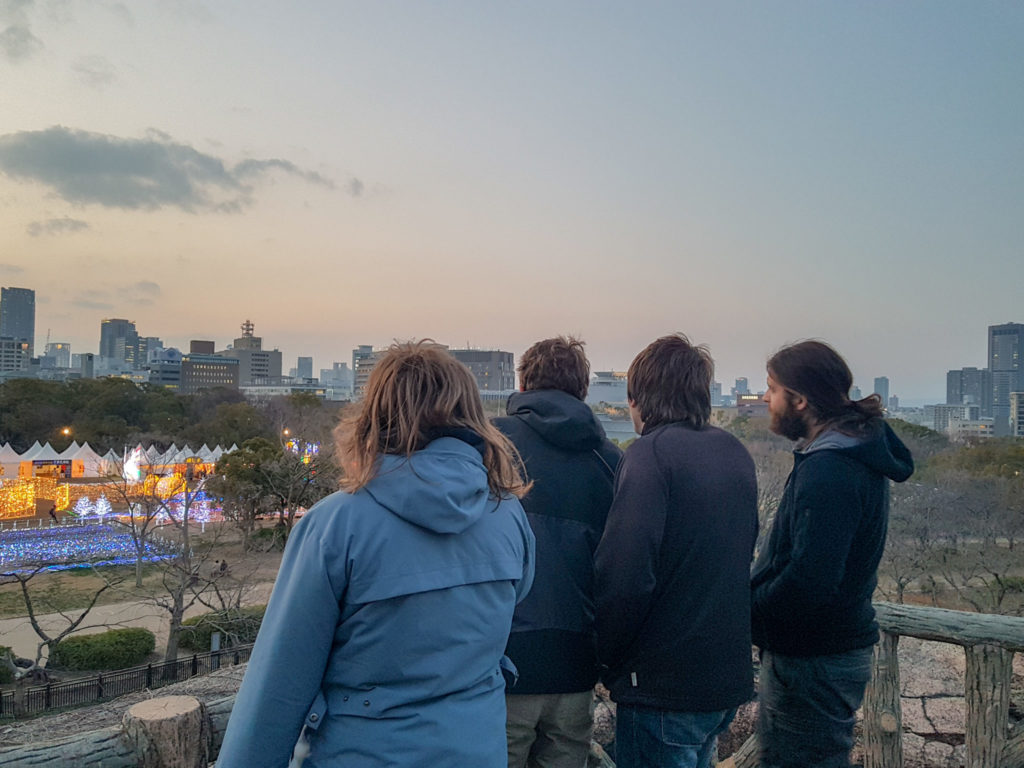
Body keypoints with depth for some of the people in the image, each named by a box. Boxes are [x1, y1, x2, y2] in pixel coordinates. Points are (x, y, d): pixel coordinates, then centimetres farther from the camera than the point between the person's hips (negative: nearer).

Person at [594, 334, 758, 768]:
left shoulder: (651, 453, -17)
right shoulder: (736, 454, 6)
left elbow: (626, 578, -25)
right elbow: (741, 558, 13)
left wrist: (607, 655, -10)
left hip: (664, 684, -7)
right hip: (729, 677, 7)